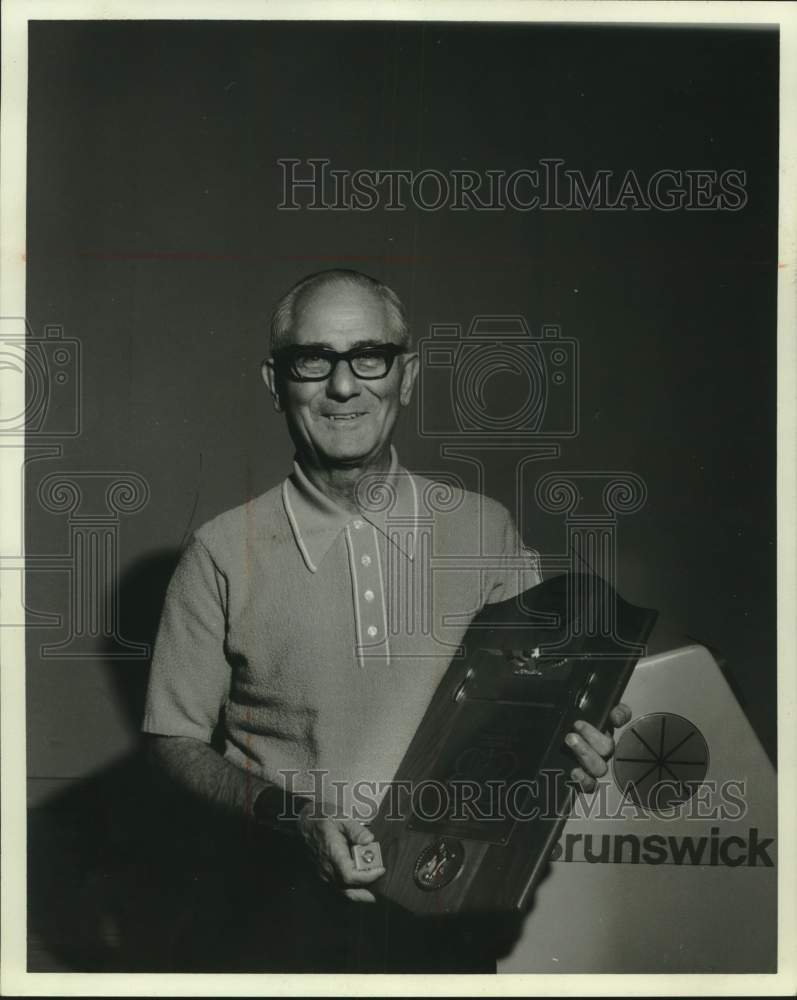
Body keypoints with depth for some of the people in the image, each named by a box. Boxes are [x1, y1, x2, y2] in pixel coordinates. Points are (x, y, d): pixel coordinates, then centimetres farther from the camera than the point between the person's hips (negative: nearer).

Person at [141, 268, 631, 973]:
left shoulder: (486, 531, 6)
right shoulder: (224, 553, 0)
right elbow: (176, 741, 5)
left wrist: (579, 744, -7)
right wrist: (289, 811, -12)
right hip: (289, 903, -1)